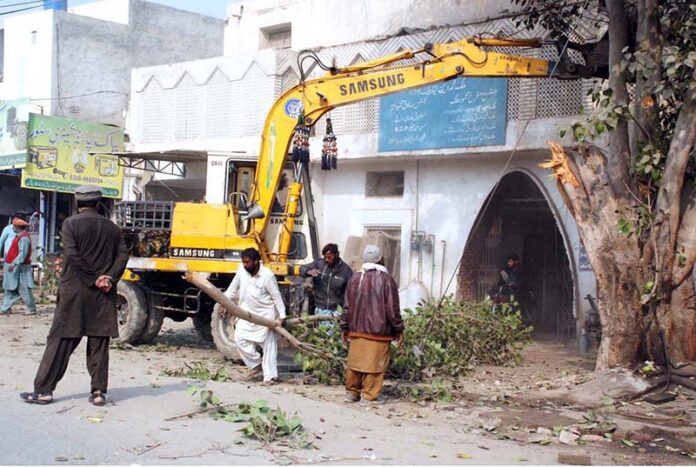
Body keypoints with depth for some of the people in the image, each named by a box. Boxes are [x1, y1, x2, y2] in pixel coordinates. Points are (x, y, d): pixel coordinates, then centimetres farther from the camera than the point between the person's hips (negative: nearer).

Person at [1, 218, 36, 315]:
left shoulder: (24, 238, -18)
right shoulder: (19, 236, 14)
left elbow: (22, 253, -25)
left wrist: (14, 263, -29)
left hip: (19, 268, -10)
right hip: (13, 267, 10)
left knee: (24, 289, -5)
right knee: (10, 289, 12)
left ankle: (31, 309, 4)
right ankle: (6, 308, 17)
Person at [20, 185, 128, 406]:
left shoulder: (71, 224, -4)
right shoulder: (111, 228, 8)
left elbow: (73, 256, -13)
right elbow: (122, 256, 0)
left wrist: (94, 279, -10)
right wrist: (109, 279, -7)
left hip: (74, 290, -3)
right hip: (103, 296, 3)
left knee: (61, 340, 2)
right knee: (99, 343, 7)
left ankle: (44, 390, 5)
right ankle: (98, 391, 5)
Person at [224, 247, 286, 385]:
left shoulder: (267, 275, -18)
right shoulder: (242, 270, -4)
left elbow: (276, 296, -13)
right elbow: (233, 289, 8)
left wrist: (282, 316, -15)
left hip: (265, 314, -5)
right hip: (247, 313, 5)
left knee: (268, 344, -2)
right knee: (240, 338, -8)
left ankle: (270, 376, 5)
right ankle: (256, 364, 9)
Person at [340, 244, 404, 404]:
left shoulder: (355, 278, 4)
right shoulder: (386, 280, -8)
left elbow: (347, 306, 8)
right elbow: (392, 309, -7)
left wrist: (344, 328, 16)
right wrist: (399, 330, 3)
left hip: (356, 330, 5)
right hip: (379, 331, -4)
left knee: (355, 361, 12)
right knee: (374, 364, 0)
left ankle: (352, 392, 20)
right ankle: (369, 396, 1)